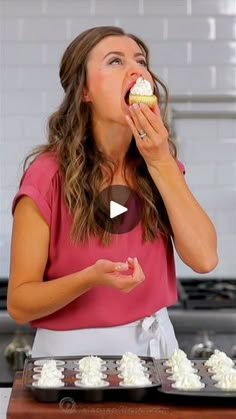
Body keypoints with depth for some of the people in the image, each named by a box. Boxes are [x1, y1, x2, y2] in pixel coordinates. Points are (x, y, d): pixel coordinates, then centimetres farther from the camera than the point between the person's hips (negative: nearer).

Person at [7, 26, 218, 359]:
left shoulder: (161, 164, 0)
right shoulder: (48, 175, -14)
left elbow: (204, 258, -12)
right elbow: (19, 303, -11)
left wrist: (160, 162, -16)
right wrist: (91, 278, -28)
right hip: (74, 351, -3)